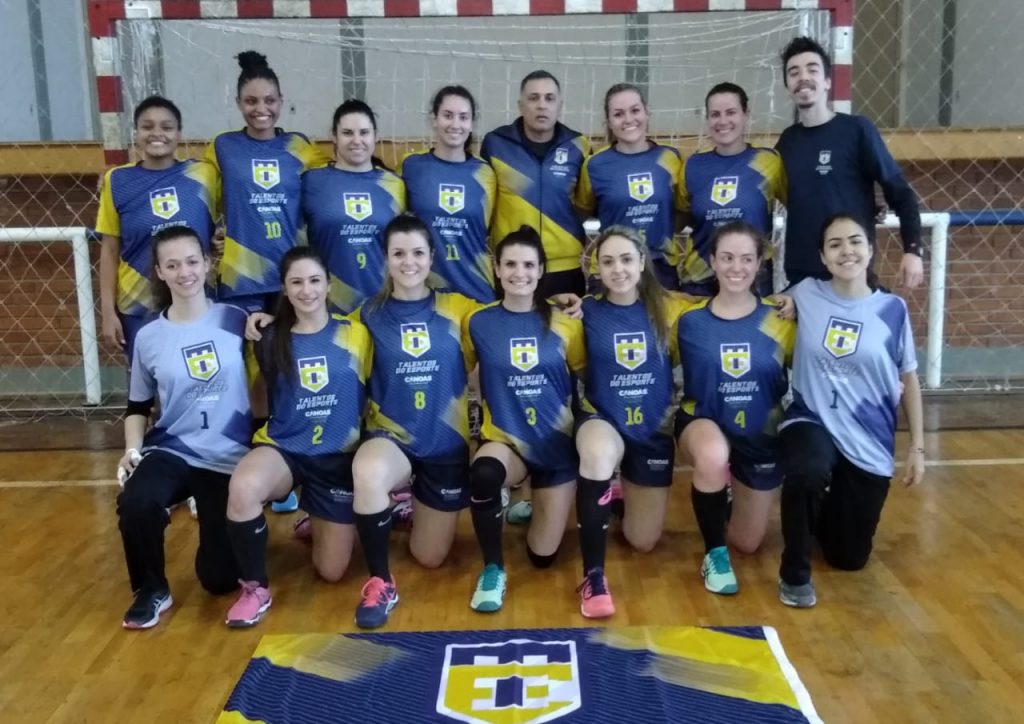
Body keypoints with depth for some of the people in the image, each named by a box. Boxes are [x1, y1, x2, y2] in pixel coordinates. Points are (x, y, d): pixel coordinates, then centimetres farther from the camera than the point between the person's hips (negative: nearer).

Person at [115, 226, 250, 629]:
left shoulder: (236, 321, -4)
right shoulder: (149, 337, 1)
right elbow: (138, 406, 10)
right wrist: (132, 450, -6)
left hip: (229, 459, 0)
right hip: (171, 452, 1)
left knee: (220, 578, -2)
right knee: (134, 502, -35)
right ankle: (152, 590, -6)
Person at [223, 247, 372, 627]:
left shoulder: (356, 333, -2)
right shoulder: (271, 339, -1)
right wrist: (254, 339, -2)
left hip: (339, 457, 1)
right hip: (283, 449, -1)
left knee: (331, 571, 5)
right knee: (243, 486, -38)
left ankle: (321, 522, 41)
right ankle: (255, 587, -14)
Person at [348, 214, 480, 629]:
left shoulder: (456, 307, -1)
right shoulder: (369, 315, -2)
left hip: (447, 443, 2)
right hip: (391, 436, -1)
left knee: (429, 558, 11)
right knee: (368, 471, -40)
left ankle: (413, 506, 46)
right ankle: (380, 582, -18)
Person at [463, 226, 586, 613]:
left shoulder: (566, 324, -4)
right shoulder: (478, 322, -6)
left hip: (557, 444, 2)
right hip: (504, 439, -1)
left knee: (542, 555, 4)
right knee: (484, 473, -39)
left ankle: (533, 505, 40)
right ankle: (493, 569, -13)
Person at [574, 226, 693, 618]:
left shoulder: (668, 308, -5)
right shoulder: (587, 312, -8)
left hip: (654, 430, 2)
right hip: (604, 420, -2)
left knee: (643, 542, 8)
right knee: (598, 453, -41)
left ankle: (629, 493, 45)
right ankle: (593, 576, -28)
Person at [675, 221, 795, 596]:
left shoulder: (779, 320, -9)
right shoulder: (689, 320, -10)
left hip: (761, 437, 2)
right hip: (703, 423, -2)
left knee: (747, 543, 13)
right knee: (713, 455, -41)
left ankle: (731, 491, 48)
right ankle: (714, 553, -15)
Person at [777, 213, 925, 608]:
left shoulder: (893, 309, -5)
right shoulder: (805, 295, -5)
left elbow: (908, 380, 3)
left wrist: (917, 446, 3)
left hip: (869, 442, 2)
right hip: (811, 423, -1)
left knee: (850, 557, 9)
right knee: (809, 472, -39)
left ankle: (830, 513, 46)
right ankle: (794, 573, -13)